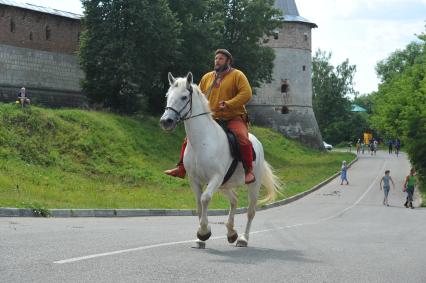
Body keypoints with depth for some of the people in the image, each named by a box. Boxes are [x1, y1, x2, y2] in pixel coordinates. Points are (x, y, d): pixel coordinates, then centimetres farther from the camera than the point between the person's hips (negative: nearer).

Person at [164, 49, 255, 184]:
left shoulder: (237, 75, -1)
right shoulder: (207, 77, 15)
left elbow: (246, 93, -12)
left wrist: (228, 104, -23)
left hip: (233, 118, -5)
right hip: (212, 119, 5)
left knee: (243, 138, -31)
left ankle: (249, 171, -23)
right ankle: (181, 169, 0)